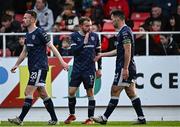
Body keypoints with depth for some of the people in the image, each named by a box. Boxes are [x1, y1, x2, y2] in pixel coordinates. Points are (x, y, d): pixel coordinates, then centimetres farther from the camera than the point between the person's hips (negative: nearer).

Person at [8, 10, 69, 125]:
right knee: (43, 94, 10)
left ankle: (20, 119, -13)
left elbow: (52, 47, -11)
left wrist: (62, 61, -14)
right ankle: (54, 119, 14)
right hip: (33, 68, 9)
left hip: (40, 67, -9)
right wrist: (17, 65, 21)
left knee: (29, 92, -12)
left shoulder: (40, 32, -11)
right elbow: (25, 52, 25)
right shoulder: (28, 35, 15)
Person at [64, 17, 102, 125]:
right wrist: (84, 43, -20)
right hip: (77, 69, 0)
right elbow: (74, 51, -11)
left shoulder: (94, 36, 3)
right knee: (71, 92, -2)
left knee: (90, 93, 0)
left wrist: (99, 69, 8)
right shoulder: (74, 36, -1)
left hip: (89, 69, 0)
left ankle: (91, 118, 6)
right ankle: (72, 115, 17)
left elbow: (98, 52, 10)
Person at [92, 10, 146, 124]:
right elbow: (119, 51, 27)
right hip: (129, 68, 10)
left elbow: (128, 51, -21)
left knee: (115, 92, -6)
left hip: (124, 68, -10)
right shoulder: (124, 31, 19)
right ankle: (141, 118, 7)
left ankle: (105, 118, -3)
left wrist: (125, 68, -24)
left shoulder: (125, 32, -13)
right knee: (131, 93, 8)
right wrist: (102, 55, 31)